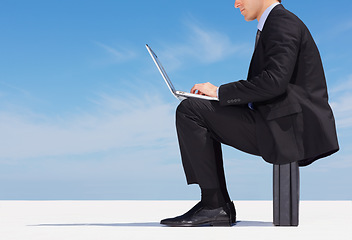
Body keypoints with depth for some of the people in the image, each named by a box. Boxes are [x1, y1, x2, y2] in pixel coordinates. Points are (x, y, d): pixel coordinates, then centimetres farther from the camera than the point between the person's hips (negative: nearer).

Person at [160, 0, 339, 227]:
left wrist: (220, 92, -14)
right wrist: (219, 95, 9)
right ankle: (216, 207, 11)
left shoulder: (282, 23, -10)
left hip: (288, 129, -11)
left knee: (189, 110, -12)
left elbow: (274, 81, -24)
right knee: (200, 115, 17)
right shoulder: (278, 22, 22)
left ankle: (215, 205, -7)